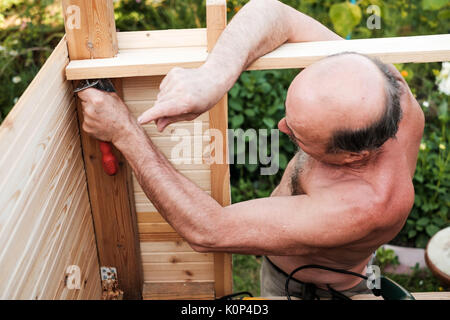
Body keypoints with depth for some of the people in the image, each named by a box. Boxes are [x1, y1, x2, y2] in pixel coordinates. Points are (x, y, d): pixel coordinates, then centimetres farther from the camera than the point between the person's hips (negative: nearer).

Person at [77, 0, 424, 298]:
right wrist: (213, 76, -48)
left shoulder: (362, 206, -48)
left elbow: (209, 232, -42)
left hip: (305, 288, -6)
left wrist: (125, 132, -40)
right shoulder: (378, 82, -31)